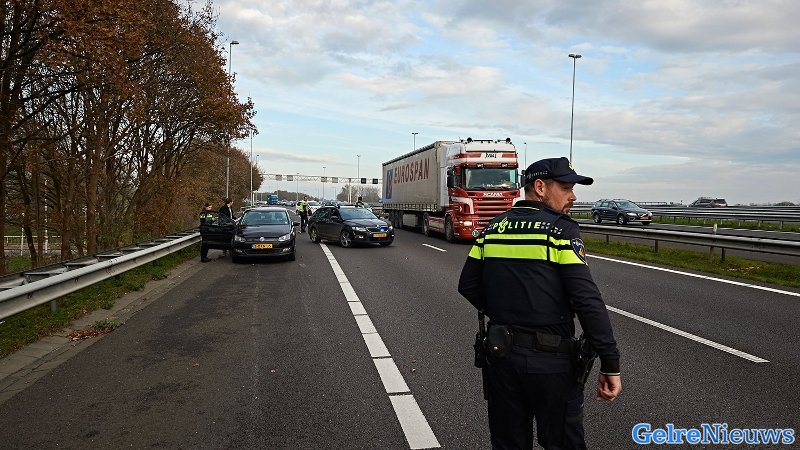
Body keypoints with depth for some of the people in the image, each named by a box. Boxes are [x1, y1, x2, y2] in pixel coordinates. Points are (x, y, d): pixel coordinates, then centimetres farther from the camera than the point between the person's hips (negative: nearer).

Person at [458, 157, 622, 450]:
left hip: (501, 355, 5)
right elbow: (588, 302, -17)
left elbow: (468, 286, 8)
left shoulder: (492, 229, 4)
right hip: (551, 359, -5)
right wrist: (610, 365, -13)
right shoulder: (561, 231, -12)